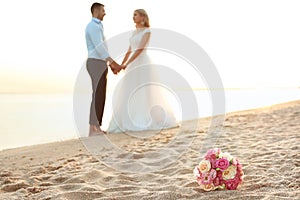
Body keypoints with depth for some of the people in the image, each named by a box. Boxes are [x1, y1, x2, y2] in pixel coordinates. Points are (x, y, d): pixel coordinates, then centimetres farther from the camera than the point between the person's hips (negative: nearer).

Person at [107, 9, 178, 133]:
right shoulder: (134, 32, 17)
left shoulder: (147, 31, -7)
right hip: (133, 65, 8)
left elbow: (140, 49, -17)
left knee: (146, 93, -5)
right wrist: (121, 64, 10)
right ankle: (133, 123, 7)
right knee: (130, 94, 3)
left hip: (143, 63, -8)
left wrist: (127, 64, -22)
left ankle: (156, 121, 6)